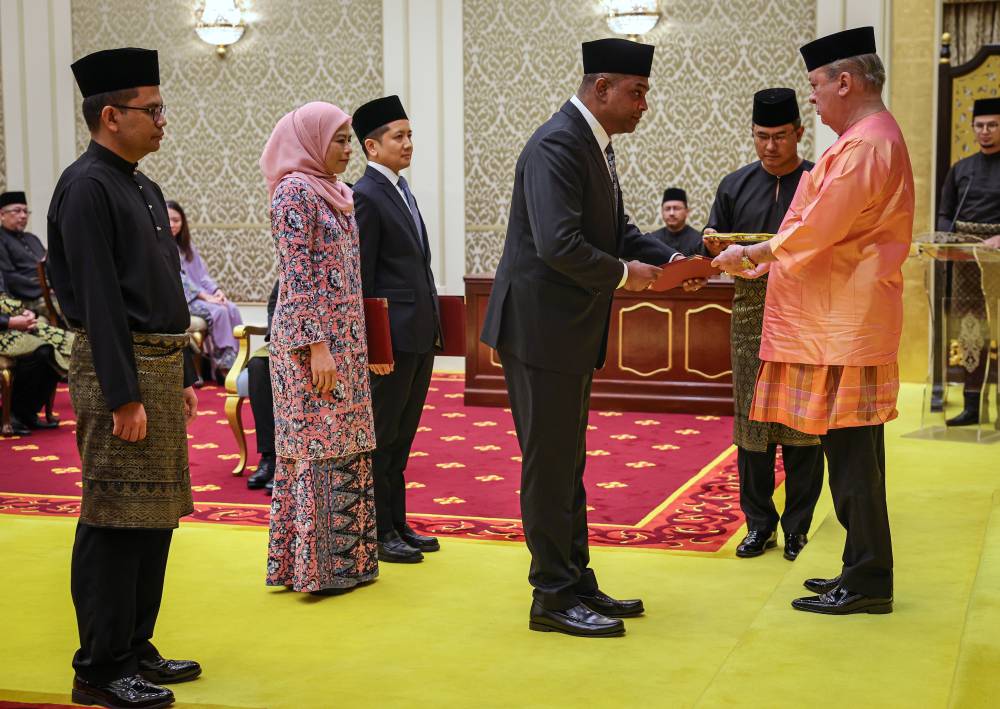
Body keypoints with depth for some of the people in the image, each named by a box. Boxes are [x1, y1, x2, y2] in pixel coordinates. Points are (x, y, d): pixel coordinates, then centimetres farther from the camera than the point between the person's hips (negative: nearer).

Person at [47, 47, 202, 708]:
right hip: (119, 369, -9)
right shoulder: (86, 187, -13)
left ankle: (136, 648, 24)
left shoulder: (144, 189, 16)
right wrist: (124, 398, -20)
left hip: (162, 366, 9)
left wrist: (184, 376, 18)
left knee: (155, 517, 13)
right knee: (115, 522, -3)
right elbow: (99, 301, -18)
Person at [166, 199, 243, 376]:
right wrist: (206, 296, -20)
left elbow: (202, 274, 14)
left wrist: (216, 291, -7)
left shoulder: (188, 246, 22)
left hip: (199, 294, 6)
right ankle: (224, 366, -28)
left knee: (232, 308, -22)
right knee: (218, 311, -30)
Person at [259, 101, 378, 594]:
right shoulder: (295, 192, -11)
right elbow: (296, 278, -17)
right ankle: (316, 566, 3)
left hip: (343, 341, 9)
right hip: (310, 339, -9)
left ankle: (343, 559, 18)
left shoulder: (334, 194, 15)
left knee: (342, 448, 11)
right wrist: (317, 347, -21)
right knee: (318, 448, -4)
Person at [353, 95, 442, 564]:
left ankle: (396, 523, 23)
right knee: (381, 438, 1)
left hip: (420, 335, 9)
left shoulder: (400, 191, 16)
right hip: (393, 337, -9)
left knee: (401, 436, 15)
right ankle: (376, 532, 9)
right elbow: (360, 280, -16)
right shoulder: (365, 197, -12)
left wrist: (432, 326, 16)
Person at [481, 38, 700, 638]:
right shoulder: (557, 145, -20)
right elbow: (559, 244, -29)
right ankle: (554, 598, 9)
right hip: (542, 329, -10)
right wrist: (623, 274, -16)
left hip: (571, 331, 10)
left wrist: (669, 259, 1)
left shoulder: (595, 144, 12)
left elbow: (616, 228, 17)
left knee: (567, 465, 17)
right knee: (549, 466, -1)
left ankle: (577, 583, 27)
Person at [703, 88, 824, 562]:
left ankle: (798, 527, 11)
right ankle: (759, 524, 13)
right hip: (751, 312, 2)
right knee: (751, 419, 3)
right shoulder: (735, 185, 11)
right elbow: (717, 249, 12)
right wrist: (714, 247, -10)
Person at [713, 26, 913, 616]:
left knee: (851, 454, -4)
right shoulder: (872, 138, 17)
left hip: (844, 325, -10)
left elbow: (819, 229, -19)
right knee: (854, 453, 14)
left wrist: (752, 254, -5)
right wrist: (765, 261, 16)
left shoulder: (866, 146, -16)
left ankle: (867, 583, 3)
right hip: (839, 320, 10)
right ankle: (865, 573, 22)